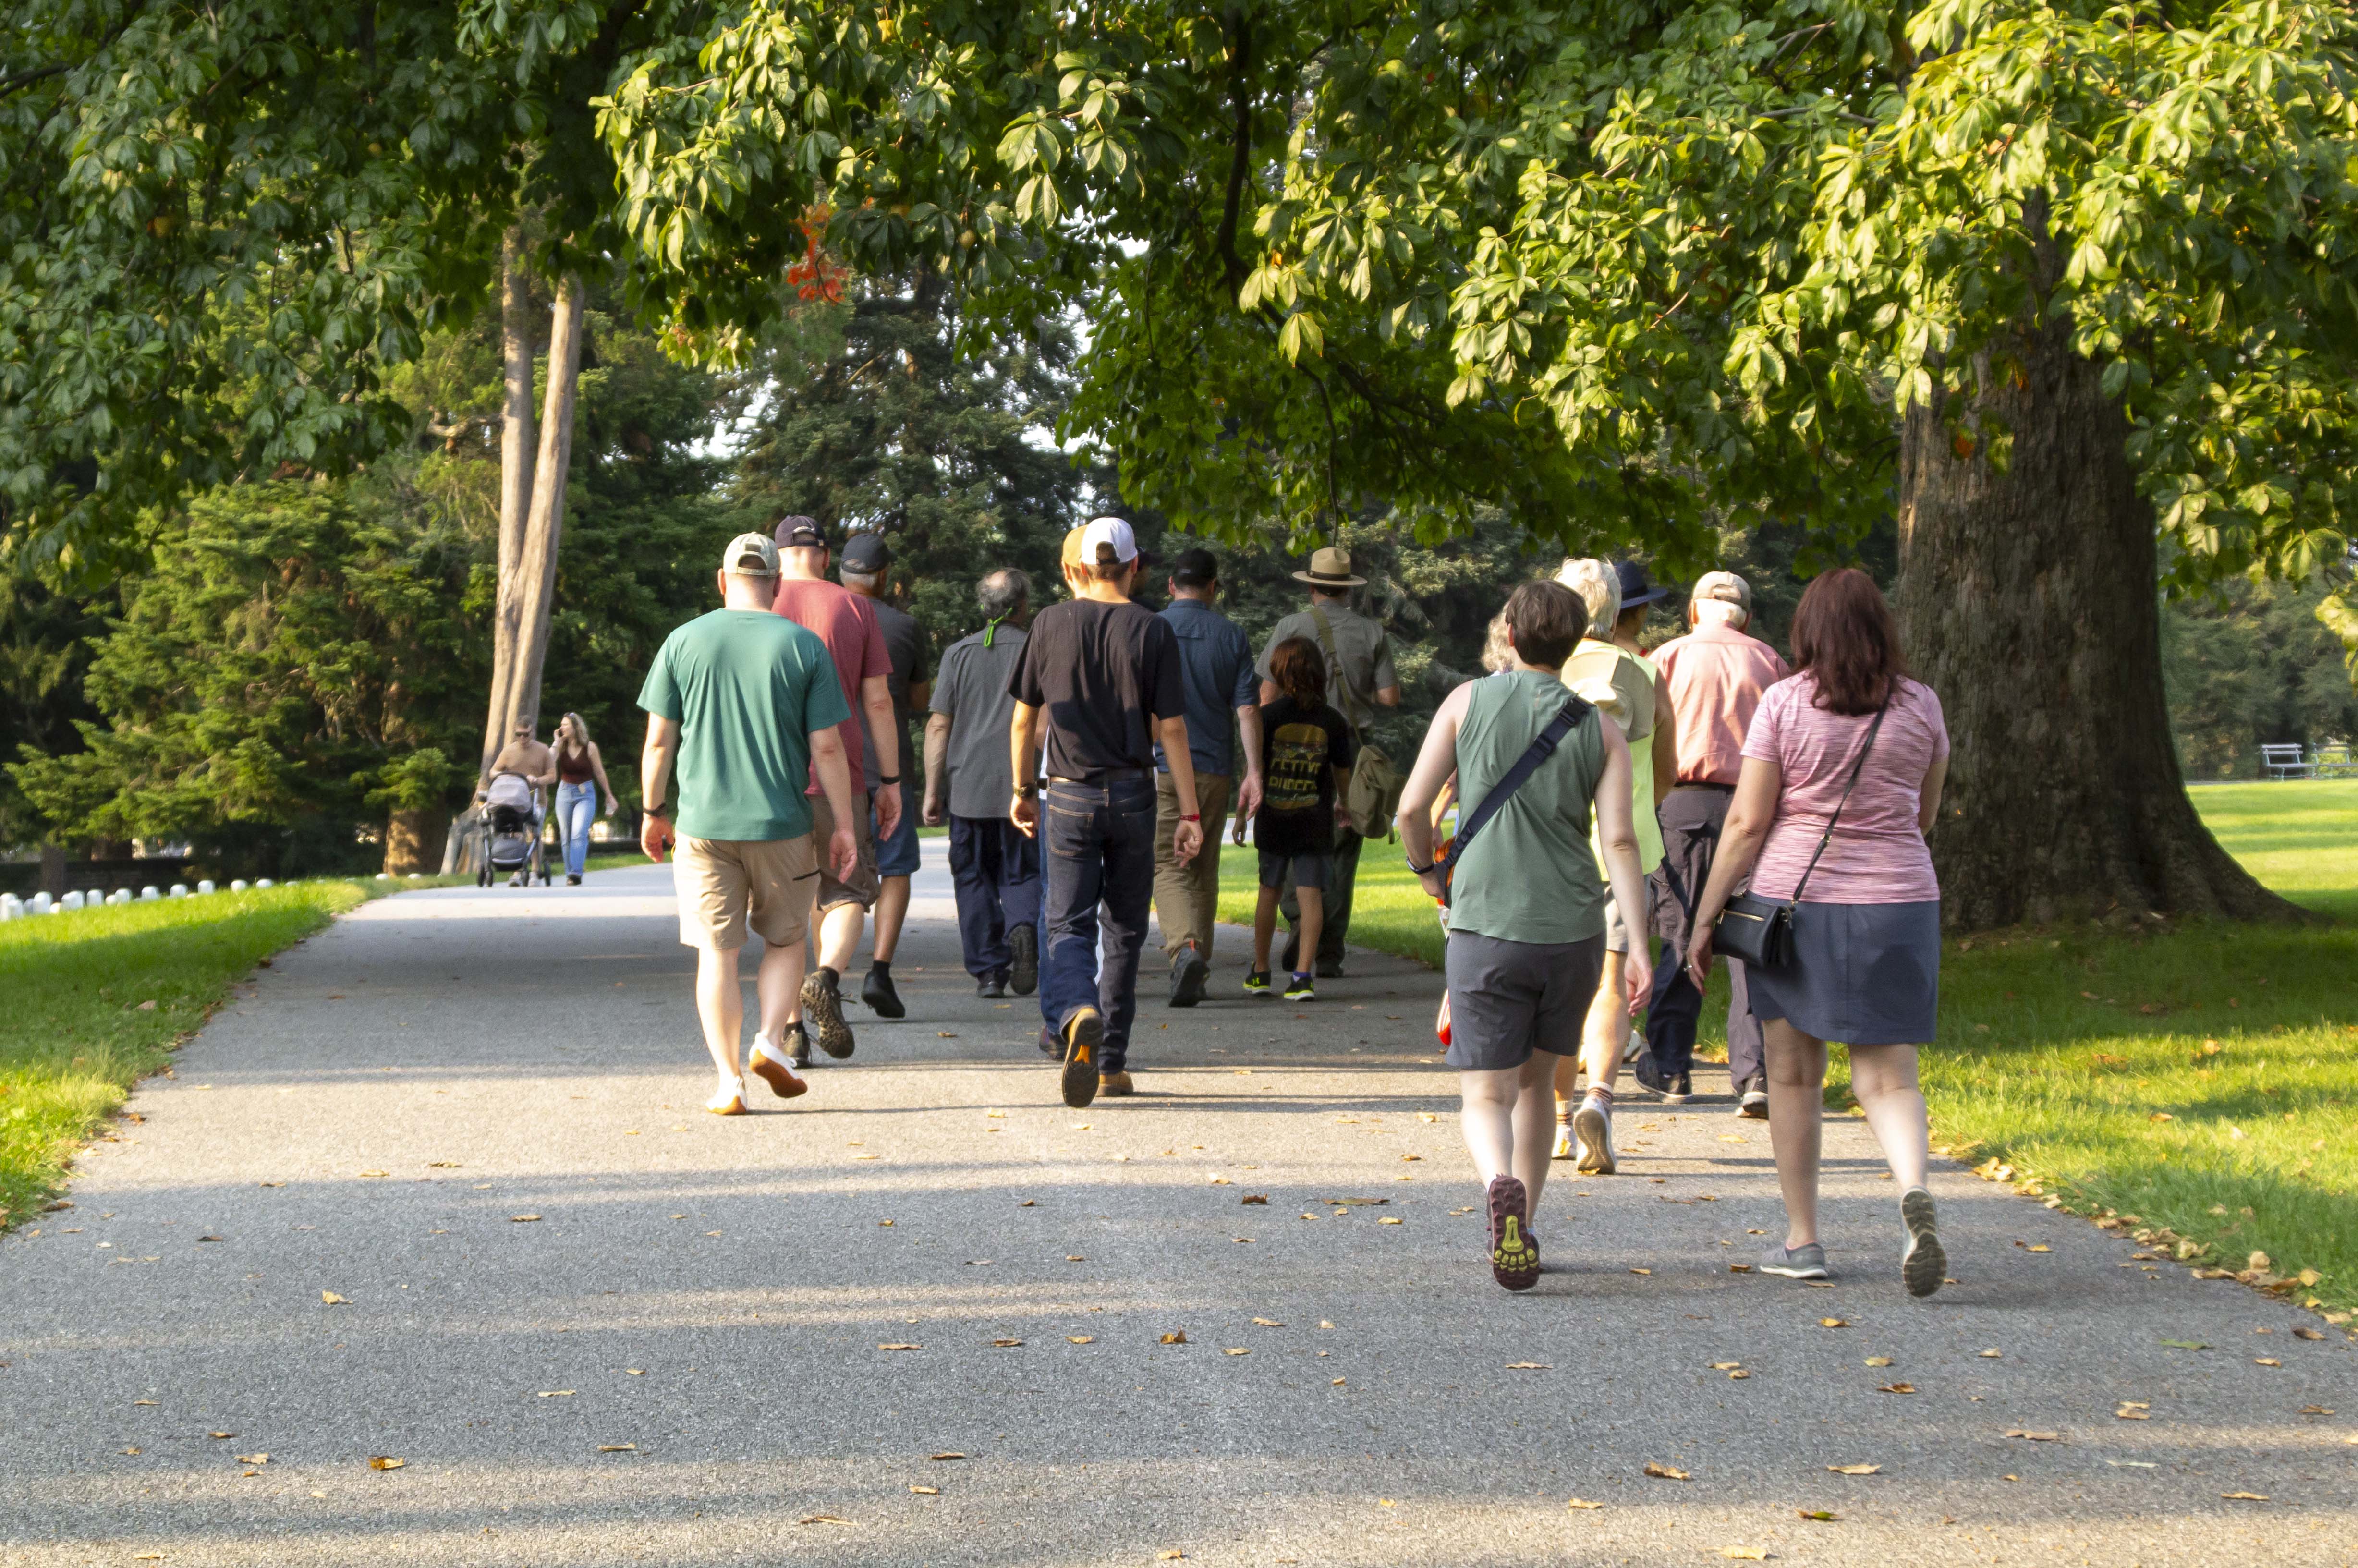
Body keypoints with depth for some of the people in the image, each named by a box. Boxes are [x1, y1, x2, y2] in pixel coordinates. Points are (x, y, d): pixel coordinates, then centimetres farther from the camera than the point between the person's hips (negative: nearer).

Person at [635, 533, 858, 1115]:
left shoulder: (684, 642, 1)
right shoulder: (804, 647, -2)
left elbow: (659, 740, 2)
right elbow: (827, 747, -4)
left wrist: (654, 812, 14)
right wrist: (843, 825, 4)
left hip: (704, 825, 0)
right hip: (782, 825, 0)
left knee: (717, 954, 5)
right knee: (785, 940, 18)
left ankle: (728, 1081, 1)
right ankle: (771, 1040, 0)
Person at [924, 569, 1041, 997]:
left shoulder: (959, 654, 4)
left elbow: (938, 726, 1)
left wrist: (932, 790, 4)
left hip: (968, 786, 1)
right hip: (1021, 787, -1)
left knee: (974, 879, 10)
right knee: (1021, 874, 9)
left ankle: (988, 971, 6)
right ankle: (1023, 928, -20)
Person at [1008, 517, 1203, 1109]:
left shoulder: (1051, 624, 0)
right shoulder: (1153, 632, -4)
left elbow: (1024, 719, 6)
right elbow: (1171, 730, -6)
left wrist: (1023, 789, 19)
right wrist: (1190, 814, -2)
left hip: (1069, 795, 0)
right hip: (1132, 795, 0)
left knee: (1067, 925, 0)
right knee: (1124, 927, 12)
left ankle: (1075, 1014, -32)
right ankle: (1110, 1062, 16)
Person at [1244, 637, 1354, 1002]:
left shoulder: (1268, 717, -6)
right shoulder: (1332, 721, -2)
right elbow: (1343, 772, 7)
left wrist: (1242, 813, 7)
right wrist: (1342, 807, 26)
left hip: (1273, 818, 0)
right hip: (1315, 821, 0)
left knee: (1269, 890, 14)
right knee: (1310, 894, -2)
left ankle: (1260, 971, 22)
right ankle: (1303, 975, -11)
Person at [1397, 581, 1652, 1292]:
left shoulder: (1468, 702, 1)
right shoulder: (1601, 731, 4)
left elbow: (1412, 807, -3)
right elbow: (1619, 840, -7)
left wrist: (1426, 868, 17)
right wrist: (1637, 943, -10)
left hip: (1486, 927, -2)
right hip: (1574, 931, 2)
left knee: (1487, 1096, 0)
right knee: (1535, 1079, 23)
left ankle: (1502, 1188, -32)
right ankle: (1522, 1230, 27)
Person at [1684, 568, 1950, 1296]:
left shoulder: (1784, 703, -6)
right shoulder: (1921, 705, 2)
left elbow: (1747, 822, -7)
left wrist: (1705, 917, 0)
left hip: (1793, 900, -1)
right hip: (1897, 902, 1)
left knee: (1794, 1074, 12)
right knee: (1887, 1077, 2)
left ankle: (1802, 1239, 16)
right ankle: (1915, 1191, -27)